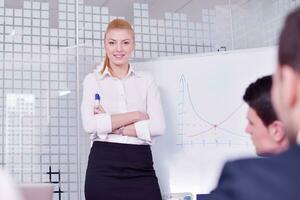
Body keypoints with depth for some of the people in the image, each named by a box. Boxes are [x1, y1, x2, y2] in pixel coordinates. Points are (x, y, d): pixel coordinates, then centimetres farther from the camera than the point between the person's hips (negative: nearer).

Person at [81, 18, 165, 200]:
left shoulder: (146, 81, 10)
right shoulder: (92, 80, 8)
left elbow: (158, 126, -3)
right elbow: (90, 124, -8)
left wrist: (111, 126, -8)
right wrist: (135, 115, -7)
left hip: (141, 165, 1)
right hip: (104, 164, 0)